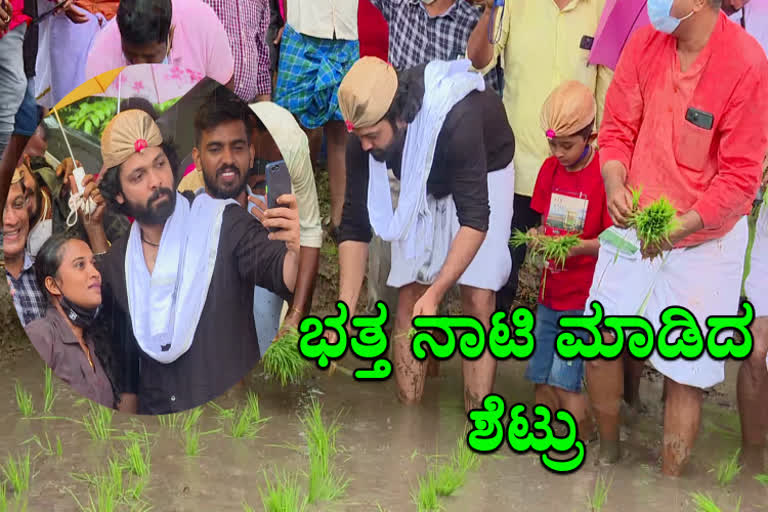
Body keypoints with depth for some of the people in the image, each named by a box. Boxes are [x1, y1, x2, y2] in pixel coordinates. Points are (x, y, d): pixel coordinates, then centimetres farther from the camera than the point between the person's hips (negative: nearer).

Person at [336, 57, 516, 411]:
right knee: (409, 295, -3)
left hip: (483, 173, -4)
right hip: (421, 183, 4)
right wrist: (344, 314, -29)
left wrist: (435, 293, -49)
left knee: (478, 300, -12)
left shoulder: (457, 120, -42)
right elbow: (355, 226, -22)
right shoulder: (363, 140, -27)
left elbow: (475, 219, -41)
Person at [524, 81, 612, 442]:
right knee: (542, 382, 10)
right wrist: (538, 235, -4)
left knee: (564, 383, -10)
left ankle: (586, 442, 10)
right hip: (550, 290, 6)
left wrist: (579, 246, -27)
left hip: (583, 297, -6)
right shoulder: (550, 168, 6)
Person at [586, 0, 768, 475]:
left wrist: (678, 228, -25)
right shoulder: (645, 43, -6)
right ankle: (609, 452, 28)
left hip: (706, 236, -4)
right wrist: (615, 184, -16)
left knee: (684, 372, 1)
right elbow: (617, 128, 3)